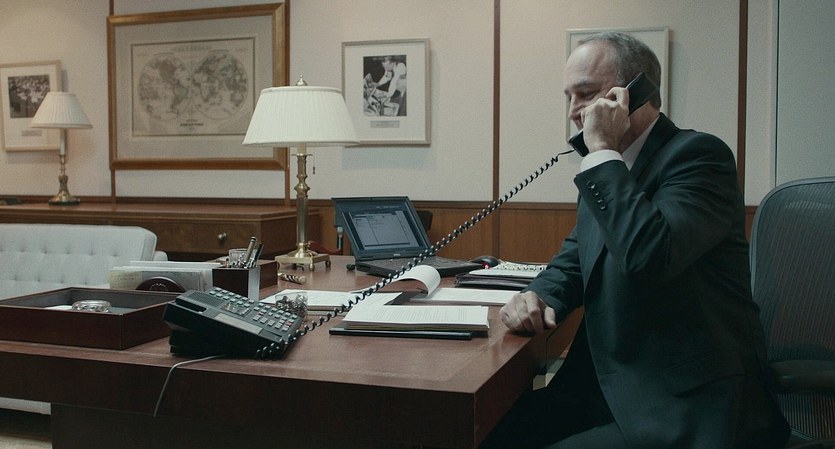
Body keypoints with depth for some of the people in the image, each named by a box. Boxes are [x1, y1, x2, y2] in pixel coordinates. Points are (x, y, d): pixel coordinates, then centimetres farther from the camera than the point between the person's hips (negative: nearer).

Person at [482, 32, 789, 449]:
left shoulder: (698, 153, -13)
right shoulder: (612, 168, 11)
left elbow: (647, 255, -31)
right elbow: (576, 255, 21)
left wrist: (602, 150, -20)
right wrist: (539, 295, -2)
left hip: (683, 411, -7)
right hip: (609, 389, 7)